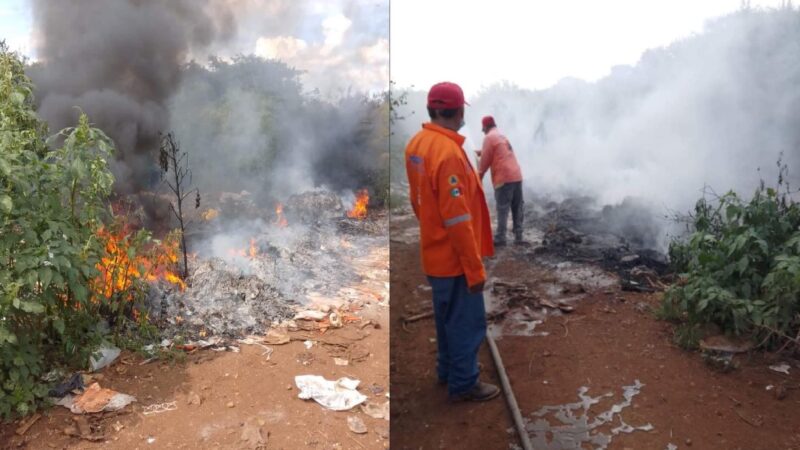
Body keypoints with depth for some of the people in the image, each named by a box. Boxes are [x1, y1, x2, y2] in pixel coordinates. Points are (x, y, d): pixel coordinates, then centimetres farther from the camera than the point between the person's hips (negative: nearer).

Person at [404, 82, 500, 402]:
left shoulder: (417, 144, 2)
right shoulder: (448, 153, -26)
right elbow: (457, 220, -26)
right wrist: (475, 268, -18)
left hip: (435, 253, 9)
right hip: (454, 258, -9)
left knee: (447, 318, 23)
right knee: (467, 322, 7)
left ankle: (448, 370, 38)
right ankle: (464, 384, 21)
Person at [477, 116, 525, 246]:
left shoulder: (489, 138, -3)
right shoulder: (502, 137, 22)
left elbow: (485, 160, -3)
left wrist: (479, 175, 10)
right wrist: (481, 152, 42)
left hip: (504, 178, -8)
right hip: (516, 176, 8)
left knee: (502, 209, -6)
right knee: (517, 208, 8)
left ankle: (500, 238, -6)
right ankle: (518, 237, 10)